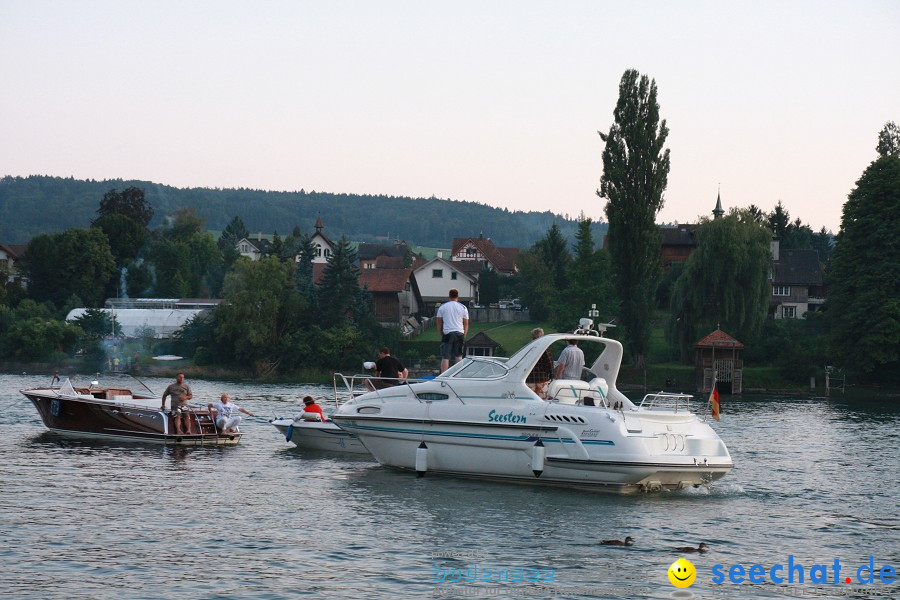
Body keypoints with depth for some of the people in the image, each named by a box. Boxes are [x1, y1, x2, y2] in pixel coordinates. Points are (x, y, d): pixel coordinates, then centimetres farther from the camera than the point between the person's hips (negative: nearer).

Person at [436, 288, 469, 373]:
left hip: (447, 334, -1)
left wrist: (441, 334, 15)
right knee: (458, 356, 12)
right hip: (459, 333, 1)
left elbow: (439, 323, 6)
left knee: (445, 357, -2)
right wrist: (463, 336, 16)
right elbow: (466, 324, 8)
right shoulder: (463, 307, 6)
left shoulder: (442, 307, 6)